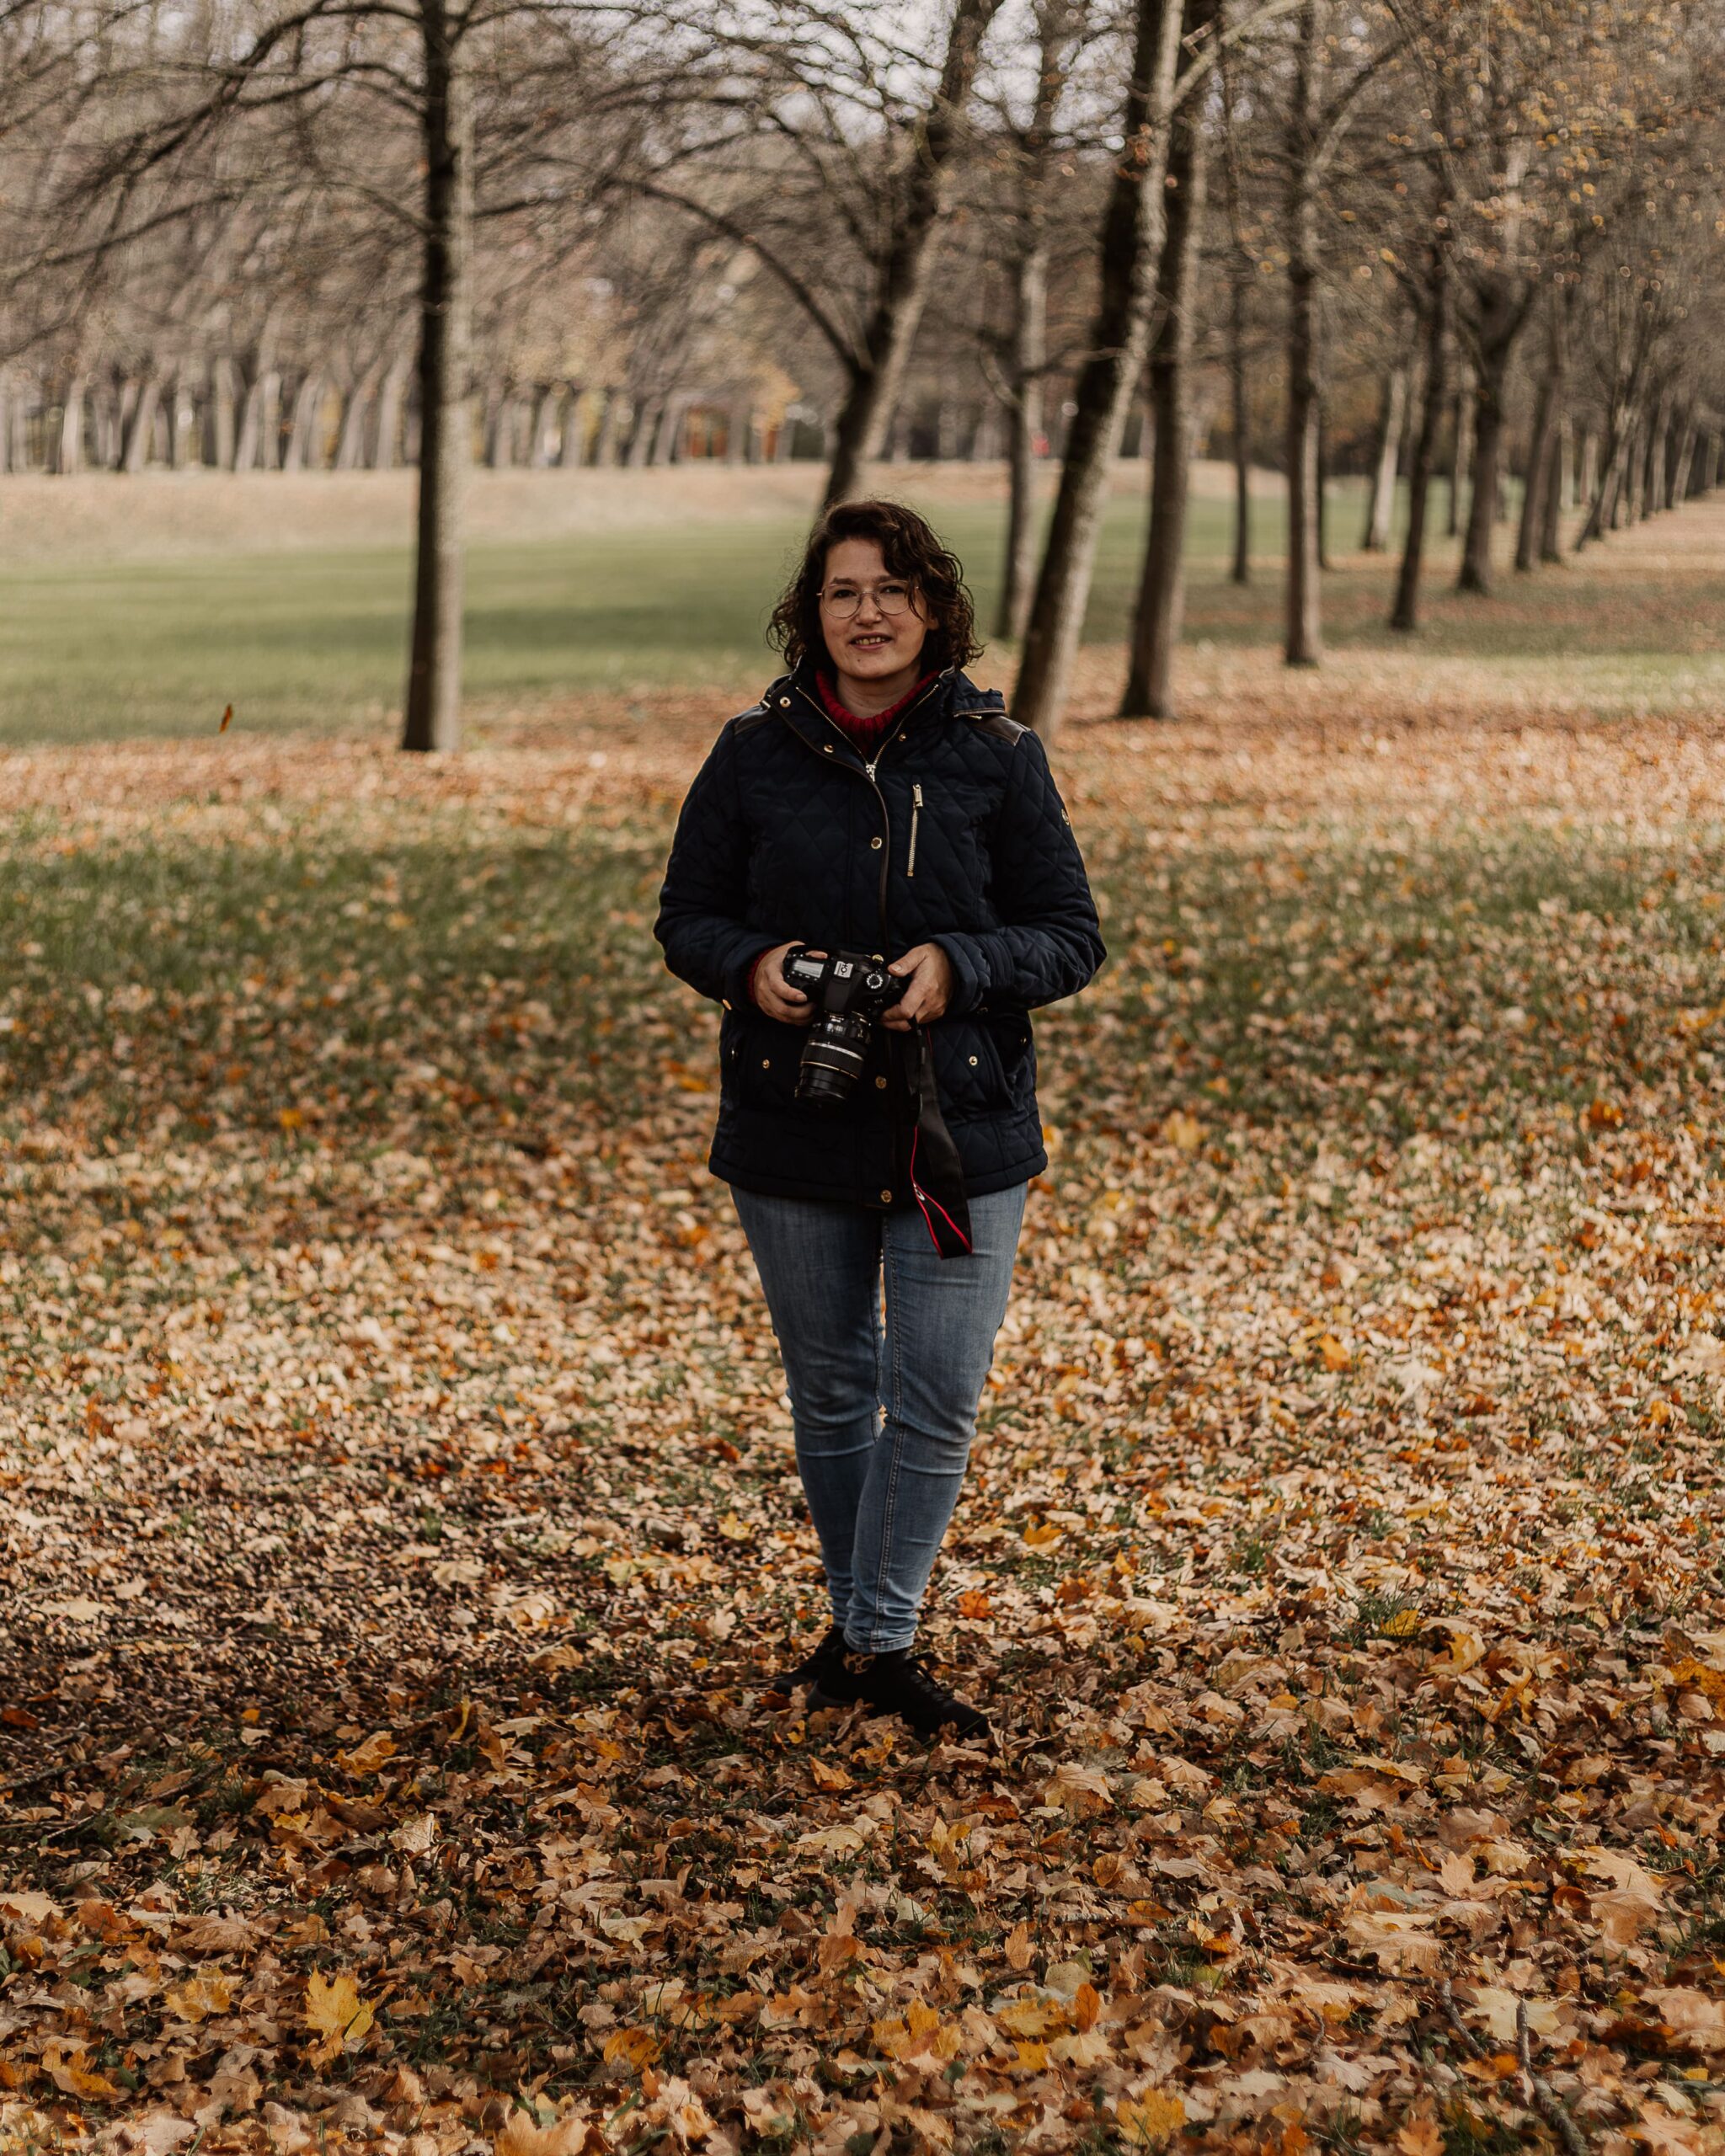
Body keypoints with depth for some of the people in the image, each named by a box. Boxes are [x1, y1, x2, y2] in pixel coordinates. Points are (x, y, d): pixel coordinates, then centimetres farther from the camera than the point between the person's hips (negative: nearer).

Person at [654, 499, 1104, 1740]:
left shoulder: (997, 755, -2)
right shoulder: (755, 753, 1)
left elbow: (1073, 937, 0)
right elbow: (687, 915, 8)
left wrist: (960, 966, -18)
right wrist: (749, 966, -14)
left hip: (961, 1129, -1)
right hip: (792, 1126, 1)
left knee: (938, 1401, -5)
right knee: (830, 1393, 12)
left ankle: (880, 1641, 5)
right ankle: (861, 1626, 28)